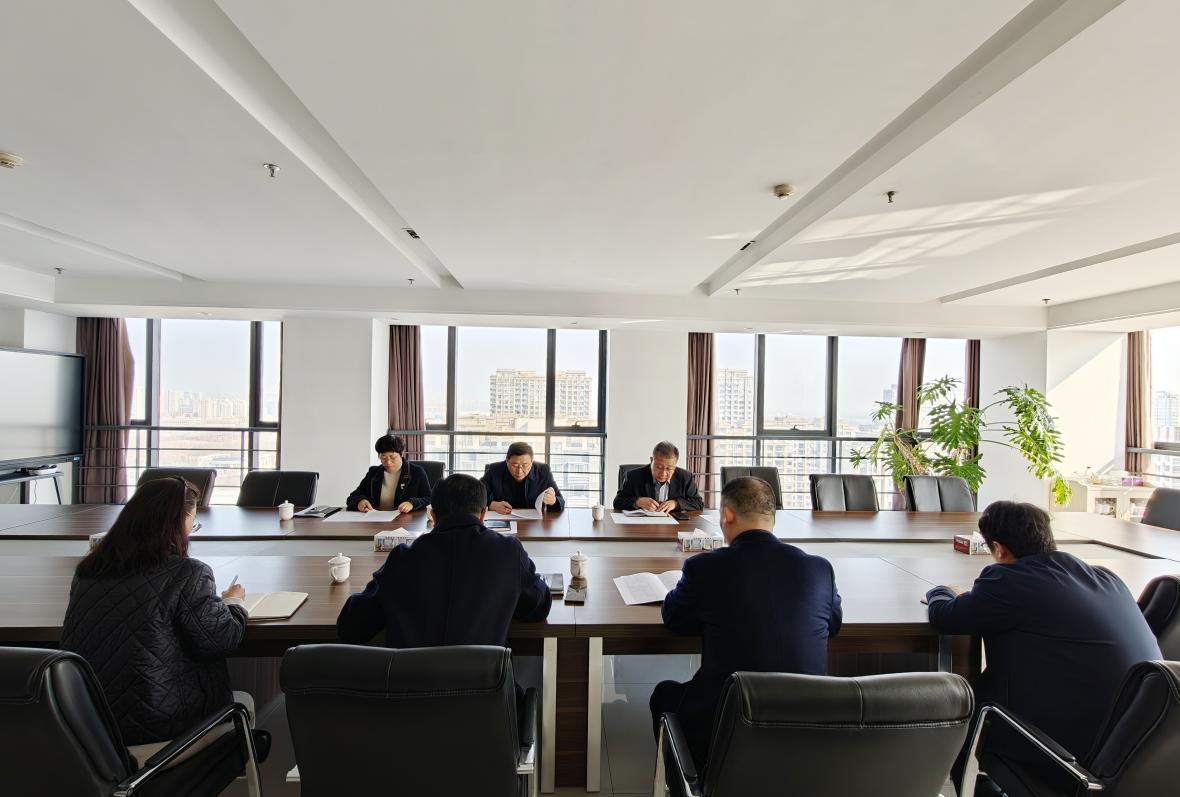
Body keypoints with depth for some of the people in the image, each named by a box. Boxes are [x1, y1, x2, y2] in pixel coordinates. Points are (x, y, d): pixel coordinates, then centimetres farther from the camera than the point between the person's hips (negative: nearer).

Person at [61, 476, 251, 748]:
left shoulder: (88, 569, -2)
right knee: (243, 702, 21)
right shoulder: (188, 573, -22)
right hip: (153, 722, -7)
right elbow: (221, 641, -14)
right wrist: (234, 602, 4)